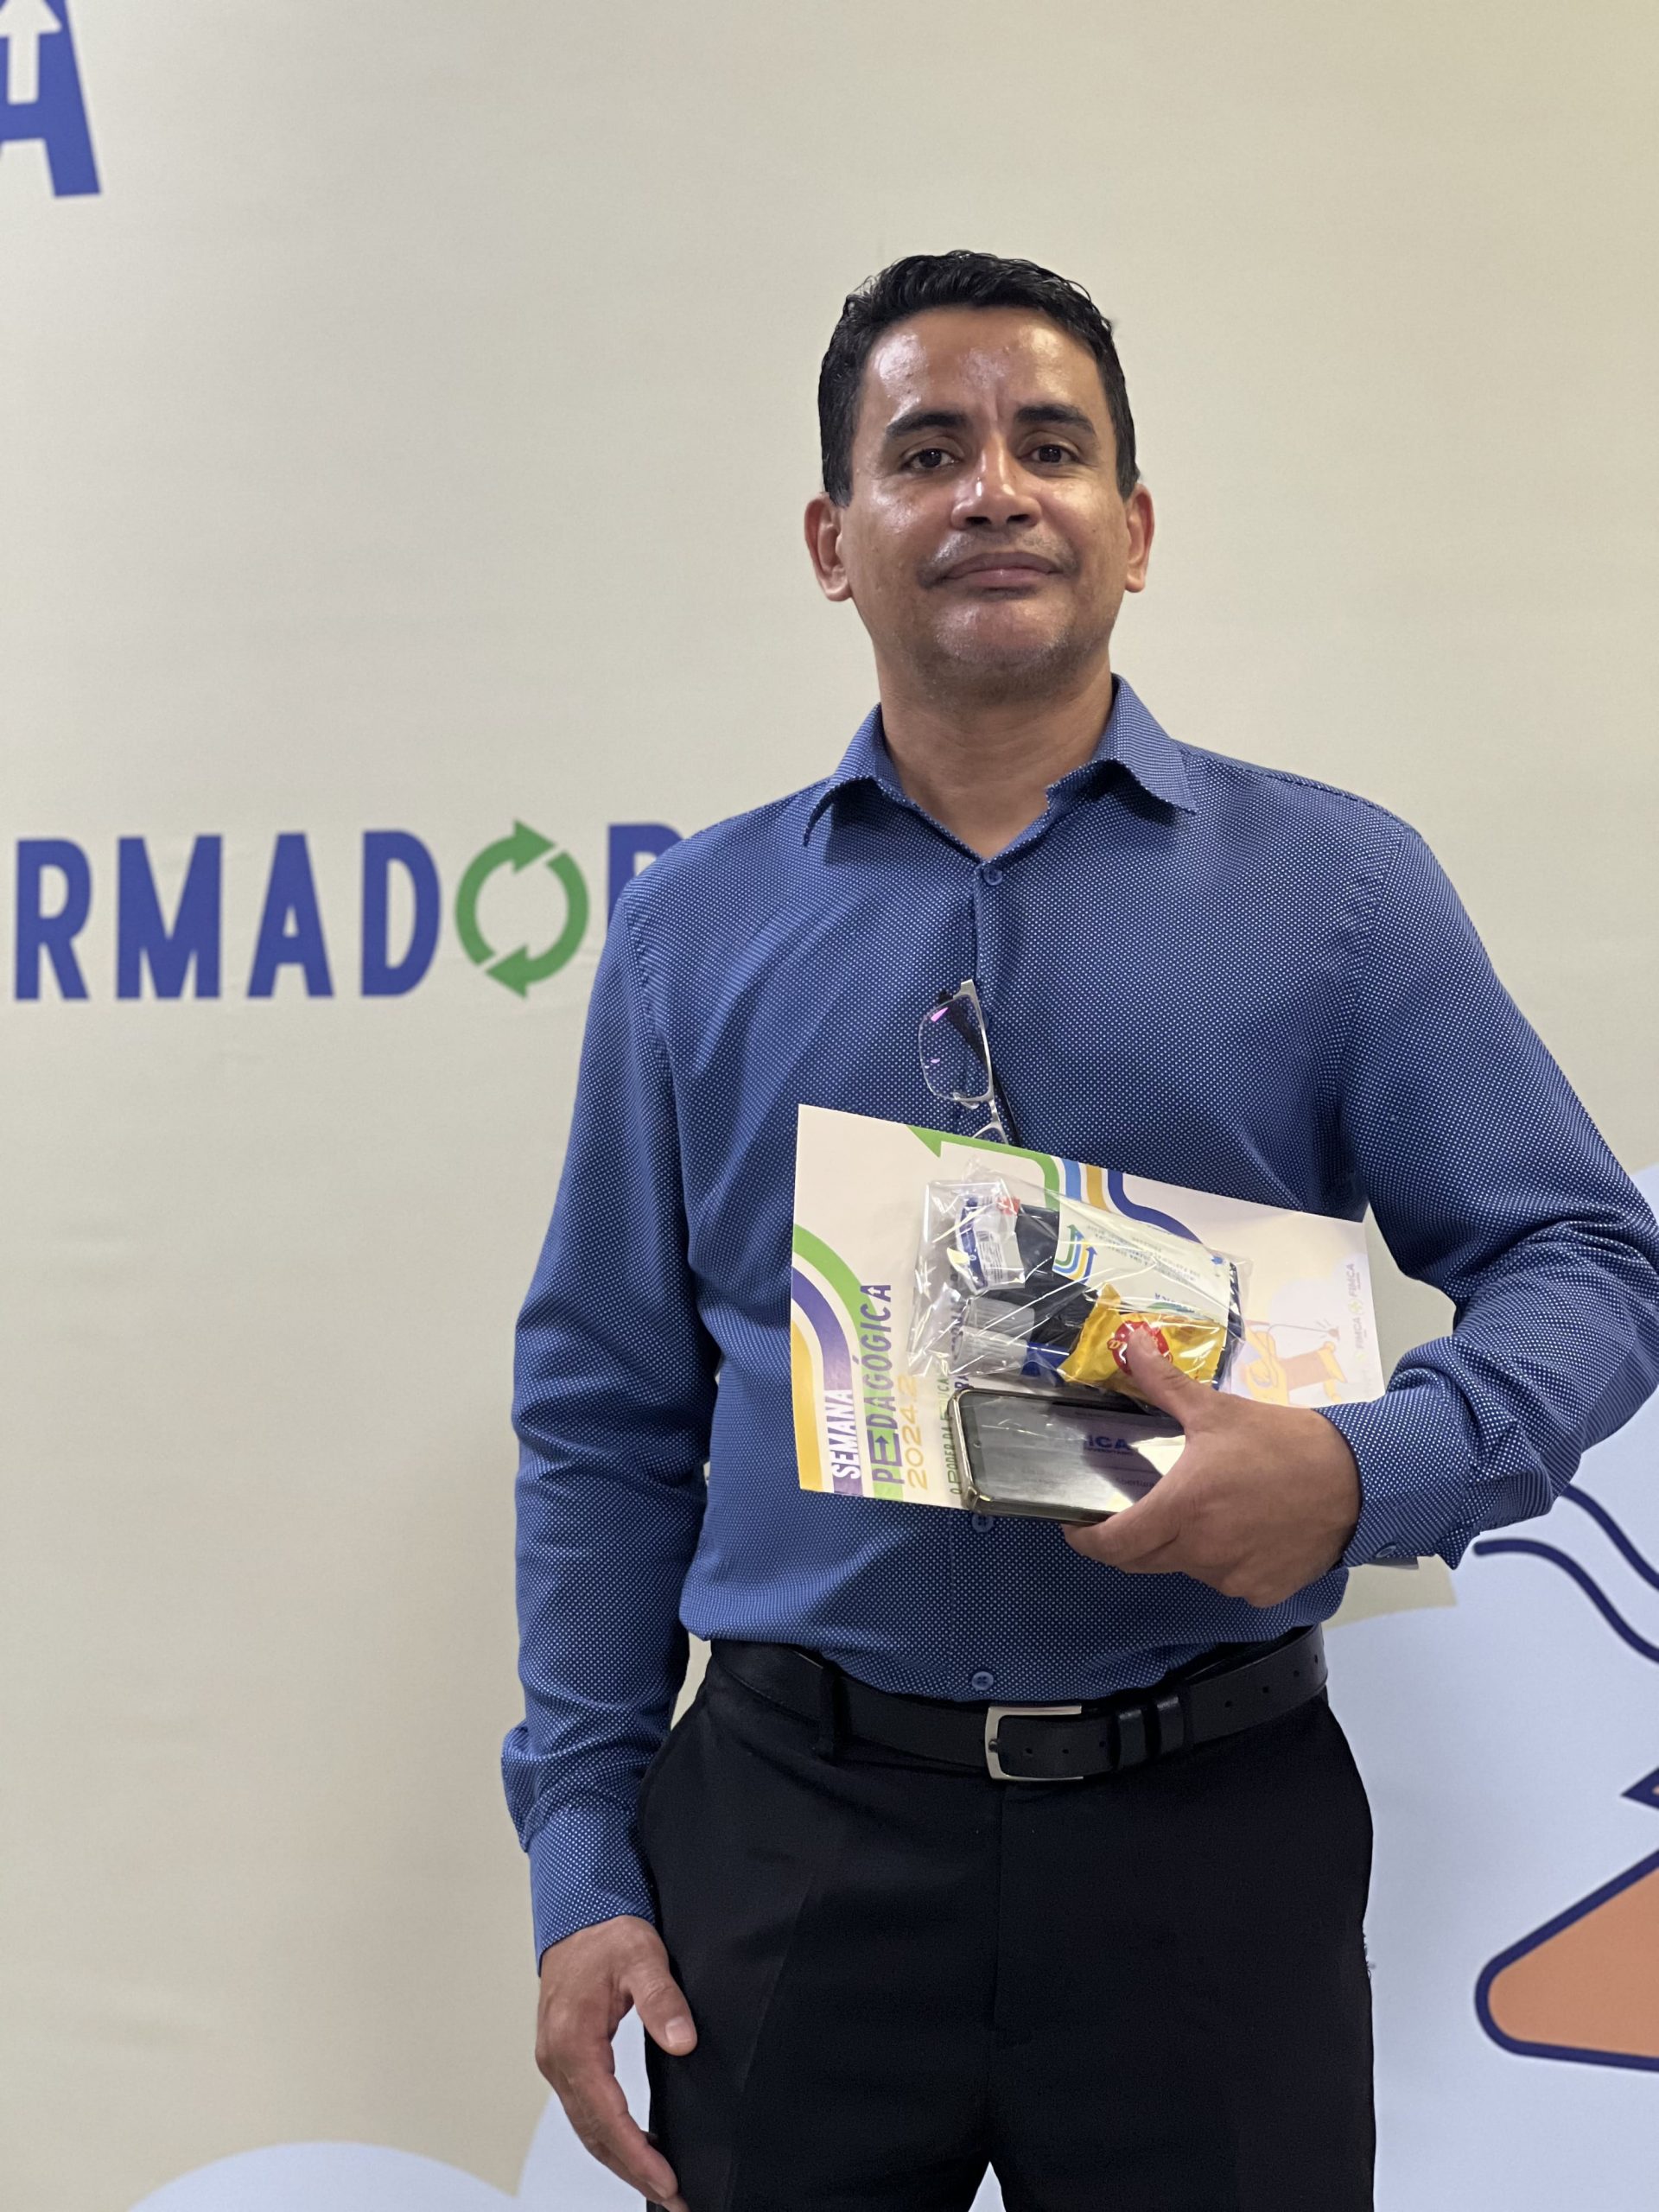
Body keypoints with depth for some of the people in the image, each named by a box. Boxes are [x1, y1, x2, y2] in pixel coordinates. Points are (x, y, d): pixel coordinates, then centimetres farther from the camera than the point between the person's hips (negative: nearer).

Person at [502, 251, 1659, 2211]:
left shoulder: (1339, 888, 2)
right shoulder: (694, 928, 7)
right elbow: (604, 1415, 7)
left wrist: (1364, 1473, -20)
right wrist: (582, 1858, 2)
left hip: (1212, 1830, 0)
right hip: (790, 1829, 1)